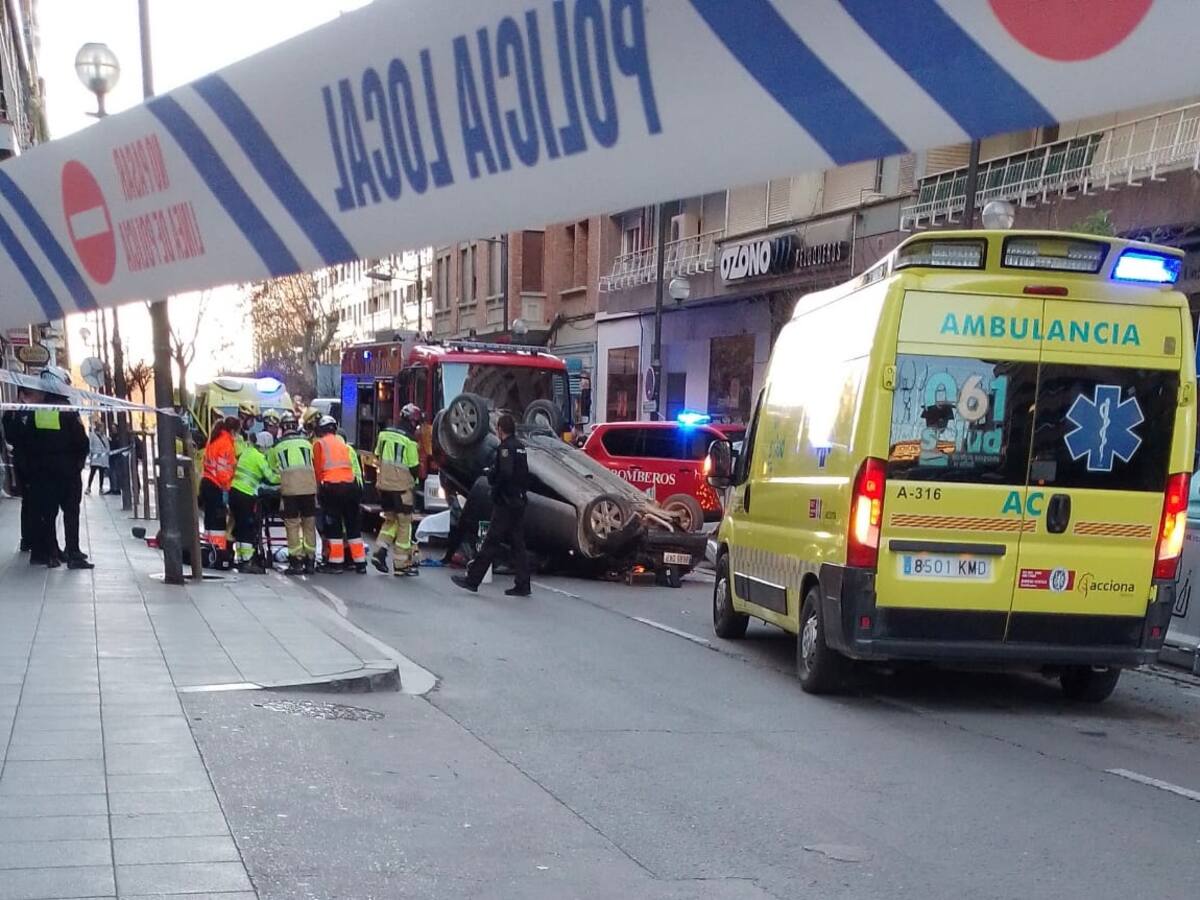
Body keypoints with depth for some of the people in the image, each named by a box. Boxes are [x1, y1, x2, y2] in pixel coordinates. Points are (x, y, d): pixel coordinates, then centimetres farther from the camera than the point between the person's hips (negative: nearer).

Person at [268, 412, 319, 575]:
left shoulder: (276, 447, 11)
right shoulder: (307, 443, 14)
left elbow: (272, 469, 17)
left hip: (289, 488, -2)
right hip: (309, 487, 2)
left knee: (292, 525, 2)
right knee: (309, 524, 8)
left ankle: (296, 561, 1)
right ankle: (310, 560, 11)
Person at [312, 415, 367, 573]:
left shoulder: (319, 443, 6)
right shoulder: (344, 443, 20)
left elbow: (317, 469, 3)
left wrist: (319, 487, 16)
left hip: (331, 486, -4)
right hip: (351, 485, 4)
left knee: (333, 524, 3)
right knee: (353, 525, 11)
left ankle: (335, 562, 2)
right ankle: (360, 562, 12)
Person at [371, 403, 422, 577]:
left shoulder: (384, 434, 3)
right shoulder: (409, 440, -15)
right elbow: (414, 468, -11)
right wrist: (415, 478, 10)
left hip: (383, 484, 6)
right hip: (402, 487, -6)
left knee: (390, 520, 20)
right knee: (404, 524, 4)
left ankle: (380, 552, 4)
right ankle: (401, 564, 6)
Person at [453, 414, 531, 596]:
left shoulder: (505, 448, -13)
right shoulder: (520, 447, 13)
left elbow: (504, 474, -24)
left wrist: (491, 474, -7)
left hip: (505, 504, -8)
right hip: (519, 502, 8)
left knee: (491, 543, -5)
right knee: (517, 544, 9)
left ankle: (472, 579, 0)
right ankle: (522, 586, 7)